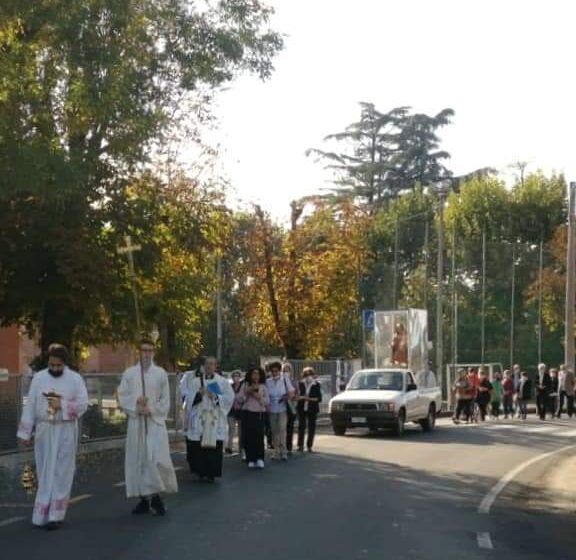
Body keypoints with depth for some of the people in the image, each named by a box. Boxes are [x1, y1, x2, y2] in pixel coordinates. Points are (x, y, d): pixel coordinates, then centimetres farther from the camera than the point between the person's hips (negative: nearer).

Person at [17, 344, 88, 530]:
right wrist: (25, 432, 0)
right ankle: (43, 513, 15)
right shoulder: (38, 378, 2)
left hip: (65, 431, -2)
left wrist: (62, 405, -18)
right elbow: (30, 406, 2)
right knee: (44, 472, 7)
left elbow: (83, 404, -6)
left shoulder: (75, 379, -3)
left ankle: (56, 515, -1)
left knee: (60, 473, -2)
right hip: (43, 430, 2)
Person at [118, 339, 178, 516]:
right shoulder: (129, 373, 8)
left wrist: (151, 410, -11)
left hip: (155, 422, -2)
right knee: (138, 460, 3)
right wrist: (135, 402, -12)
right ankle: (144, 498, 11)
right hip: (136, 422, 2)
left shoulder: (161, 373, 4)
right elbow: (122, 397, 5)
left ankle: (156, 495, 1)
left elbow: (165, 400, 4)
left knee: (157, 459, -13)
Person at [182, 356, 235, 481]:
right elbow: (189, 397, 3)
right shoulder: (195, 381, 10)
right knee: (197, 447, -2)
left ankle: (211, 473, 4)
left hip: (215, 421, -1)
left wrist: (216, 397, -12)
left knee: (213, 446, -4)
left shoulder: (223, 382, 7)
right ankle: (200, 471, 10)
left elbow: (229, 397, 0)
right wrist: (198, 394, -15)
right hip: (198, 420, 1)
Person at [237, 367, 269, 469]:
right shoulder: (245, 385, 9)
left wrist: (259, 397, -10)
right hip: (247, 413, 0)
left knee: (259, 436, -11)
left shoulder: (263, 387, 9)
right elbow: (239, 399, 3)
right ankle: (251, 460, 3)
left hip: (259, 414, 0)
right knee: (248, 437, -3)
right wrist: (247, 393, -9)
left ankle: (259, 459, -8)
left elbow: (267, 401, 5)